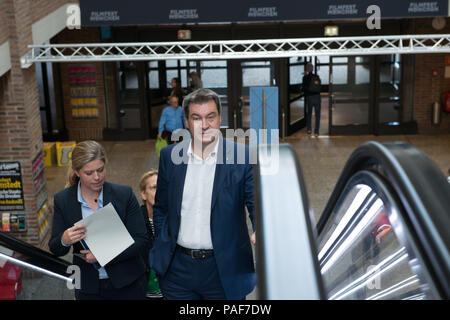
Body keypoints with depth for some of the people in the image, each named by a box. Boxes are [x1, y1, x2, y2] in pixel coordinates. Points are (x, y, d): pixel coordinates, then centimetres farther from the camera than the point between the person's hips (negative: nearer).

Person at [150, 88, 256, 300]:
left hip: (224, 272, -2)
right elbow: (161, 208, 12)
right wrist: (163, 248, 7)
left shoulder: (243, 157, -7)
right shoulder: (170, 156, 3)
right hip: (178, 269, 2)